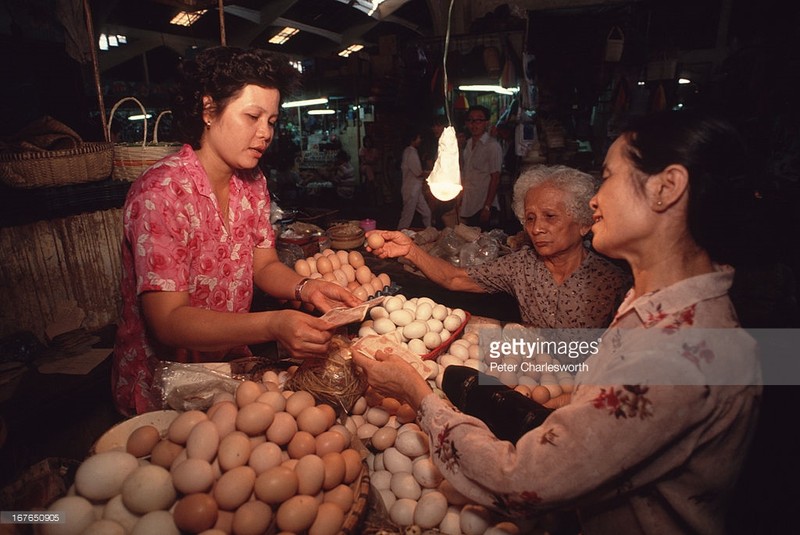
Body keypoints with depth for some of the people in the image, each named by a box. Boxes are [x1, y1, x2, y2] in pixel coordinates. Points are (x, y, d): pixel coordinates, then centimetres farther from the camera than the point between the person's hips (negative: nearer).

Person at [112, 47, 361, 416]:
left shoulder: (252, 182, 1)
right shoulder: (160, 193, -22)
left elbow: (264, 265, 4)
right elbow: (169, 321, -26)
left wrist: (305, 289, -18)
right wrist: (274, 325, -39)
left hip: (230, 365, 6)